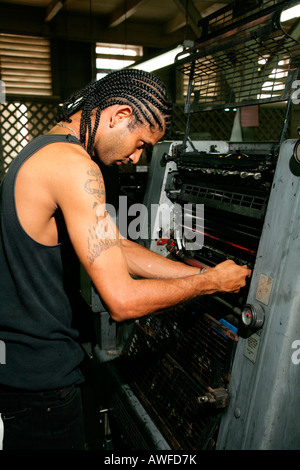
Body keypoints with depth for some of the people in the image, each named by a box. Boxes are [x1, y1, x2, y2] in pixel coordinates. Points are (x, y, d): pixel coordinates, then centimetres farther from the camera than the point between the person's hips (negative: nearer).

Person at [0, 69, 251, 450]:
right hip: (38, 375, -10)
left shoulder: (45, 150, 9)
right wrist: (212, 282, -13)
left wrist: (203, 273, 3)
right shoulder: (74, 165, -25)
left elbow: (118, 250, 6)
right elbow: (123, 301, -27)